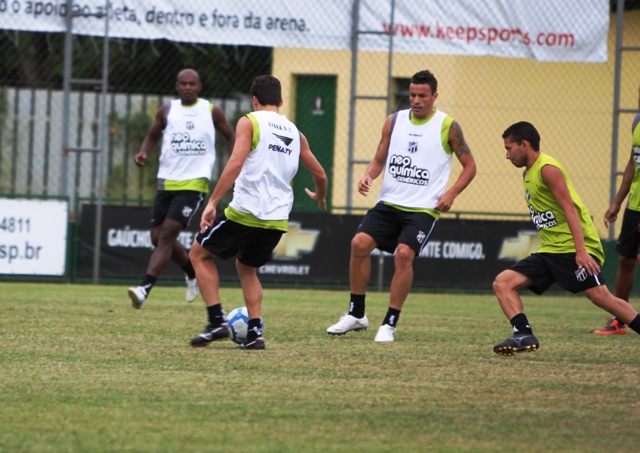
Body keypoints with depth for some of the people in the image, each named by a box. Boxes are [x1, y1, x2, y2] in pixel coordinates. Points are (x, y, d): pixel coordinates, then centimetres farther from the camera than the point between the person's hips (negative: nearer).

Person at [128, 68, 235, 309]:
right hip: (167, 181, 5)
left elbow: (230, 136, 15)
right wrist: (143, 152, -2)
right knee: (158, 237, 7)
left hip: (194, 183, -5)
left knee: (167, 234, -17)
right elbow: (153, 136, 20)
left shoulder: (212, 111, 2)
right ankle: (193, 274, 33)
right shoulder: (167, 111, 7)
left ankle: (144, 289, -25)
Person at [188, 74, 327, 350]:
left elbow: (236, 163, -16)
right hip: (278, 219, 6)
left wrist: (212, 202, -17)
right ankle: (254, 332, 9)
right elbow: (319, 174, 20)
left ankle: (217, 321, -1)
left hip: (246, 211, -6)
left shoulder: (250, 122, -2)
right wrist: (320, 197, 42)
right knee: (247, 268, 25)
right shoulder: (295, 133, 15)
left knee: (199, 254, 12)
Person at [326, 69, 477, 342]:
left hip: (423, 209, -4)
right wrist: (369, 176, -4)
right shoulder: (394, 122, 9)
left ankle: (390, 324, -12)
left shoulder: (448, 127, -1)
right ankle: (356, 314, 0)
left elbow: (469, 166, 6)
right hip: (389, 203, 4)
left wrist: (451, 193, -9)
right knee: (359, 243, -14)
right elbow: (380, 159, 19)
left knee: (404, 253, -24)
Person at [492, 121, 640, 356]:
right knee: (502, 283, -3)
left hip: (574, 248, -9)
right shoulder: (528, 173, 18)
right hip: (549, 250, 9)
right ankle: (524, 334, -15)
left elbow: (570, 209, -18)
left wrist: (581, 250, -25)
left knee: (599, 296, -19)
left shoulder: (547, 168, -10)